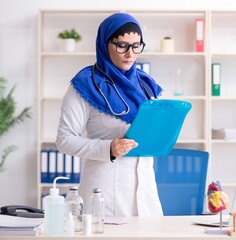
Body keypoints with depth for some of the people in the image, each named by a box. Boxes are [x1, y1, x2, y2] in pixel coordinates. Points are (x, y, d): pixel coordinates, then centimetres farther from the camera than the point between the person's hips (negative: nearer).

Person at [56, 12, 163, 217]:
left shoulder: (145, 84, 11)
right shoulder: (86, 85, -5)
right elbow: (65, 140, -9)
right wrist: (107, 149, -23)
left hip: (145, 182, 5)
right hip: (106, 185, -5)